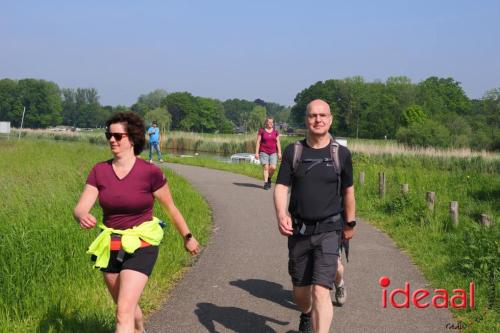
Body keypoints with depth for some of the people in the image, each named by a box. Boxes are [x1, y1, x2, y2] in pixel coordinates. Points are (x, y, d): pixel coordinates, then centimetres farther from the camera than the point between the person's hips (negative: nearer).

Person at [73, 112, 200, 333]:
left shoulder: (150, 172, -13)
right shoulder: (99, 171, -3)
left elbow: (170, 208, 0)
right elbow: (80, 208, -9)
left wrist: (187, 237, 10)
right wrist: (82, 217, -33)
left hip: (140, 246, -5)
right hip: (110, 247, 5)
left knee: (124, 312, -16)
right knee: (127, 306, 23)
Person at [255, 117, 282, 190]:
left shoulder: (275, 132, 9)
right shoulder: (261, 131, 2)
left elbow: (278, 142, 8)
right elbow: (258, 142, 1)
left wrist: (279, 153, 0)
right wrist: (256, 152, -5)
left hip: (273, 152, 2)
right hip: (264, 152, -2)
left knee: (273, 167, -9)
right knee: (265, 167, -9)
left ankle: (269, 178, 20)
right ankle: (266, 183, -3)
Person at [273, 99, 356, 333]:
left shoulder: (341, 154, 0)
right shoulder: (293, 151, 1)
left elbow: (348, 191, 11)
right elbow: (281, 187, -4)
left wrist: (350, 223, 19)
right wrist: (281, 215, -22)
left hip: (328, 230, -2)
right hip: (299, 231, 2)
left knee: (320, 290, -17)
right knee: (300, 293, 15)